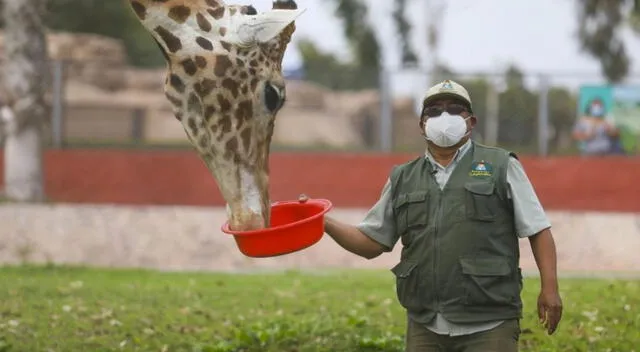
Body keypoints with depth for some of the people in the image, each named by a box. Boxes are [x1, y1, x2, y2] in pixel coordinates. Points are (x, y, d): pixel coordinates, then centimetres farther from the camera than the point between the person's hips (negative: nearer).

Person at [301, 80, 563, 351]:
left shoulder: (501, 168, 5)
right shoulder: (403, 179, 15)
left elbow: (538, 231, 3)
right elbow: (370, 242, 16)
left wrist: (549, 287, -9)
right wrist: (323, 222, 1)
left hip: (488, 327, -4)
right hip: (425, 328, 4)